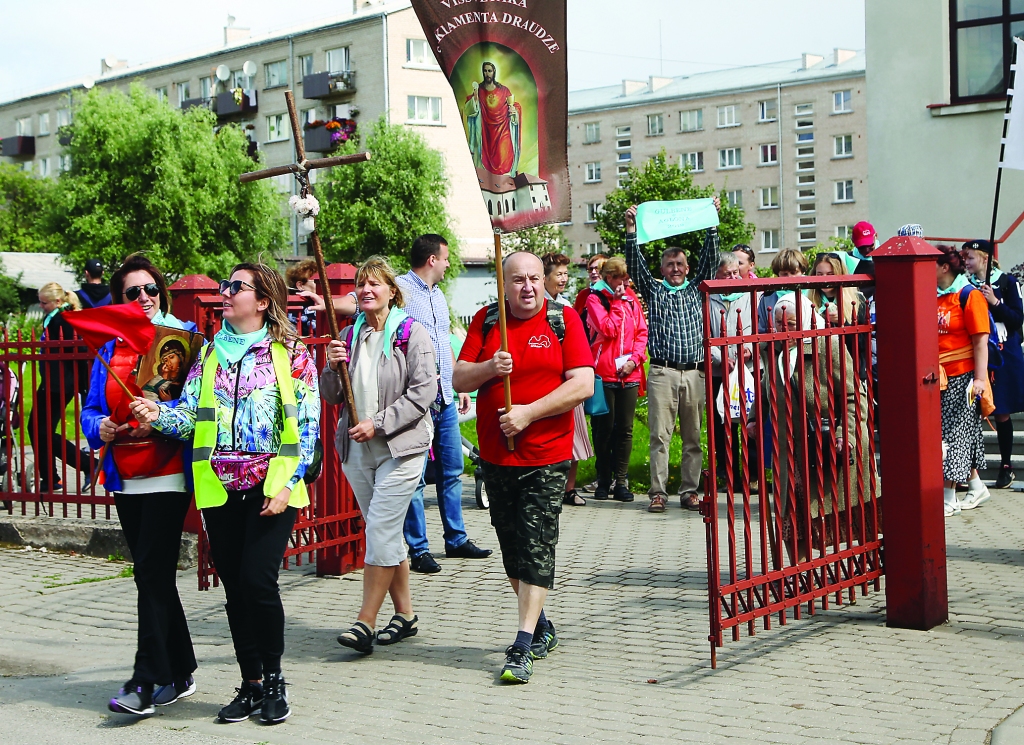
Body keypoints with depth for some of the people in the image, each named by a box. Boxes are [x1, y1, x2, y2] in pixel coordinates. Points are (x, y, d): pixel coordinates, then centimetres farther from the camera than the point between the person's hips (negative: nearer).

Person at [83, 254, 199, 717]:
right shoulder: (110, 349, 13)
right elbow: (91, 409, 13)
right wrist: (103, 428, -8)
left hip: (169, 475, -6)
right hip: (126, 479, 6)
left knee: (152, 574, -11)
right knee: (155, 575, 12)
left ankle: (147, 681, -9)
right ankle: (179, 673, 23)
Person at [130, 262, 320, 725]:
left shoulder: (291, 353, 1)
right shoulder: (210, 354, 14)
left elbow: (307, 425, -3)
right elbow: (190, 415, 8)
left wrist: (287, 485, -11)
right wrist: (159, 416, -14)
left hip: (271, 486, -4)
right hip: (219, 488, 4)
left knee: (257, 579, -13)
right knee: (235, 587, 6)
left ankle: (273, 679, 7)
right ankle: (251, 683, 18)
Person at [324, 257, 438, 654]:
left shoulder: (412, 333, -4)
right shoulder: (350, 336, 11)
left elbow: (423, 392, -11)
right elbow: (332, 396, 13)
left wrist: (378, 424, -16)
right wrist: (332, 368, -8)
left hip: (401, 447, -6)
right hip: (358, 449, 6)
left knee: (380, 532, -11)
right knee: (386, 535, 11)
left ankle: (366, 623, -8)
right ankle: (405, 614, 21)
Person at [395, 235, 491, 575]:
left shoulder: (438, 295, 19)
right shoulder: (401, 289, -8)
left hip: (444, 399, 8)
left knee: (451, 472, 14)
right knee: (415, 477, -3)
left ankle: (456, 540, 24)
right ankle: (419, 550, 3)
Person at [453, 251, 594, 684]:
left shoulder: (563, 319, -2)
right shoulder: (485, 321, 8)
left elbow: (582, 385, -10)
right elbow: (459, 380, 6)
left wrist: (528, 413, -16)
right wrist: (489, 368, -15)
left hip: (547, 456, -4)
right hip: (495, 454, 4)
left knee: (536, 546, -8)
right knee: (511, 545, 12)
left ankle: (523, 647, -8)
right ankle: (541, 628, 30)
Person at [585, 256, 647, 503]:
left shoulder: (631, 300, 13)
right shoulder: (595, 299, -1)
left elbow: (642, 332, 11)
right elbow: (607, 329, -13)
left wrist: (635, 358, -4)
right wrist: (617, 303, -8)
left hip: (629, 374, 4)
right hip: (604, 372, -3)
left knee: (625, 428, 3)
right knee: (605, 428, 2)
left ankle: (621, 481, 8)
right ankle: (603, 480, 11)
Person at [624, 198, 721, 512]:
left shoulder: (696, 291, 18)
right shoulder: (653, 291, 14)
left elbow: (709, 259, 10)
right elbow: (635, 263, 4)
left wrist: (712, 224, 2)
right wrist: (631, 230, -7)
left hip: (694, 372, 2)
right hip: (662, 372, -2)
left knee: (693, 436, 3)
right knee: (660, 435, -5)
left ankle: (689, 491, 6)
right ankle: (658, 491, -3)